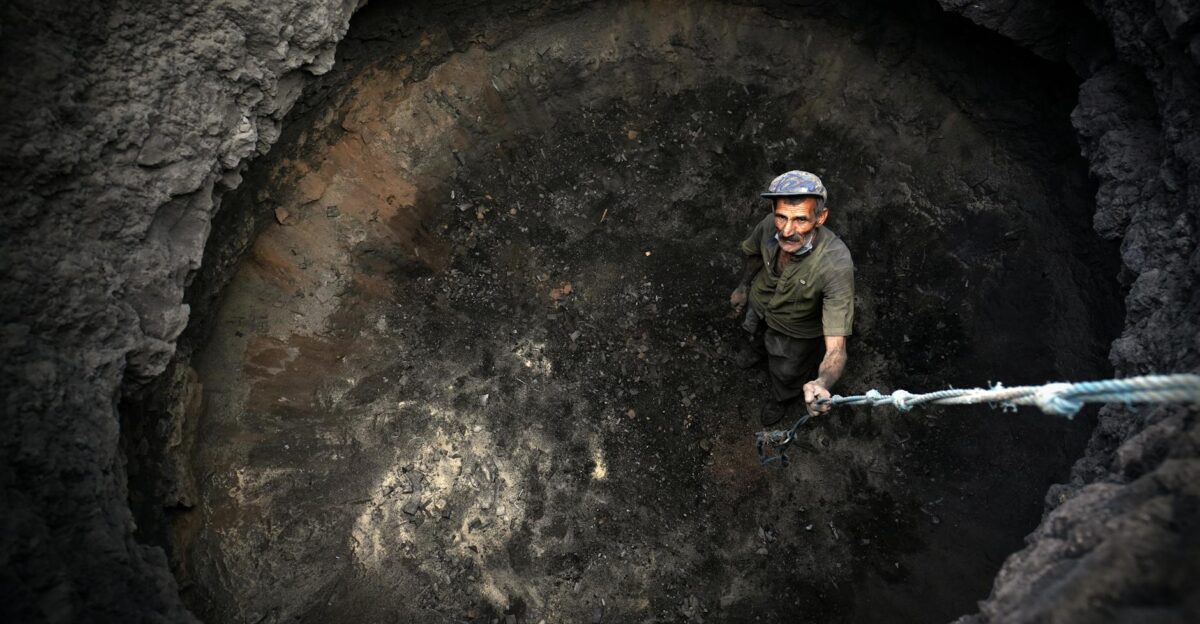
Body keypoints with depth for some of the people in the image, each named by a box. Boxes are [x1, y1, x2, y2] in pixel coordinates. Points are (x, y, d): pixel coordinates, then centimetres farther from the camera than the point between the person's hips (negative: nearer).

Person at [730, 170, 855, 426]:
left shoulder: (836, 265, -46)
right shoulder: (770, 225, -33)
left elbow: (836, 349, -47)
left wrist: (822, 383, -67)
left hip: (797, 331, -3)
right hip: (759, 306, 3)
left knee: (786, 374, 26)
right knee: (758, 345, 35)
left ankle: (783, 400, 62)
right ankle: (763, 352, 72)